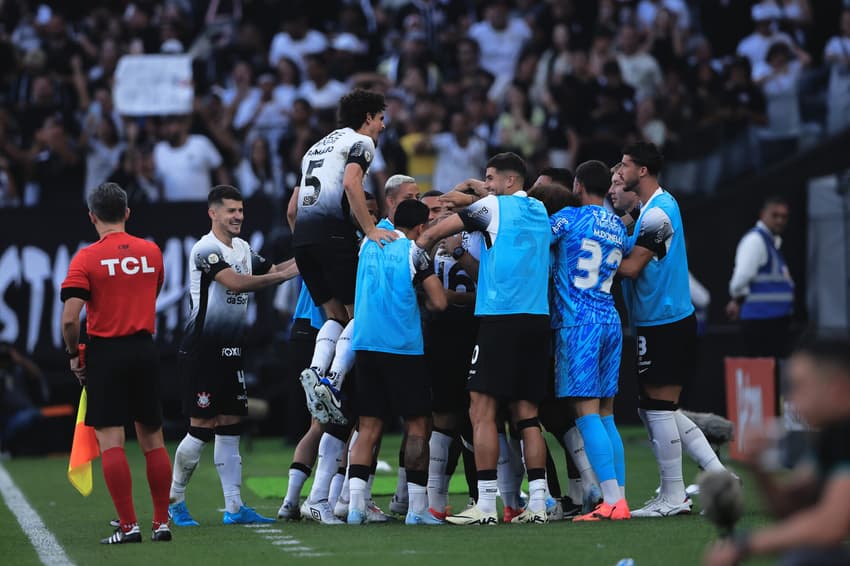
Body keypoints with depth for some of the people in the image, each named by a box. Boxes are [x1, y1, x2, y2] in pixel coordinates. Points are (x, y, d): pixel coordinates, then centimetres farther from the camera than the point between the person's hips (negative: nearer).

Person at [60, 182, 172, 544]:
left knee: (111, 441, -2)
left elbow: (69, 318, -16)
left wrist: (74, 355, 0)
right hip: (145, 349, 4)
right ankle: (162, 523, 13)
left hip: (105, 352, -4)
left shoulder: (86, 258, -8)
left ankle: (128, 525, -8)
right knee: (152, 439, 11)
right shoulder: (151, 252, 5)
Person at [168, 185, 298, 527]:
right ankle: (174, 500, 9)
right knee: (202, 428, -6)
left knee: (230, 428, 6)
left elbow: (270, 271, 21)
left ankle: (234, 508, 6)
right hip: (201, 352, -8)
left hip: (230, 351, 8)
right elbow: (237, 283, -25)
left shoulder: (243, 248, 13)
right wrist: (284, 275, -24)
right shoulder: (205, 249, -14)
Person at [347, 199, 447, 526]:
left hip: (365, 345, 5)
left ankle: (356, 502, -6)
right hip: (403, 348, -5)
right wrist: (427, 301, 14)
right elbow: (439, 303, -9)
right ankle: (417, 508, -1)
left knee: (369, 427, 6)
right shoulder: (413, 253, -6)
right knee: (417, 425, 3)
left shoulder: (368, 244, 10)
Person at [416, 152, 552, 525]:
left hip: (500, 318, -7)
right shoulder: (540, 212, 18)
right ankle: (537, 504, 1)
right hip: (538, 317, 7)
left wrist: (416, 248, 23)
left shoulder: (495, 207, -1)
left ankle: (485, 505, -12)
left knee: (482, 409, -6)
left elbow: (434, 233, 5)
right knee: (526, 413, 8)